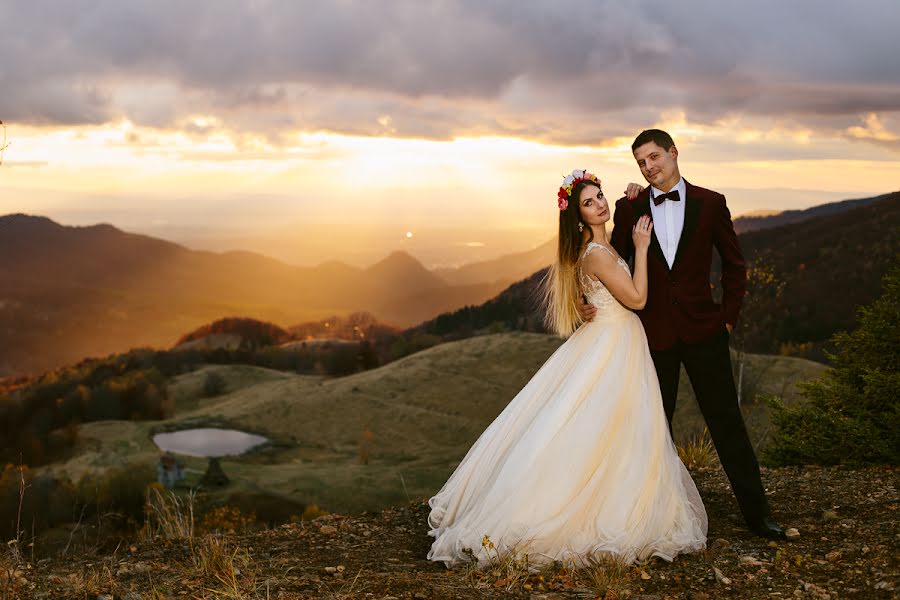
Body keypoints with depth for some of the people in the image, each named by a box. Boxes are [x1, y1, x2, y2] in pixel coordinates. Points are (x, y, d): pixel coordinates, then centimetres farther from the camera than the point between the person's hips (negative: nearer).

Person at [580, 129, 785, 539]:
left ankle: (756, 513, 10)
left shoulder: (710, 203, 1)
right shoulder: (630, 208, 3)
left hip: (702, 331, -1)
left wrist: (728, 317, 2)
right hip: (653, 332, 1)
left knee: (726, 420, 2)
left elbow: (734, 265, 7)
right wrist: (590, 302, -8)